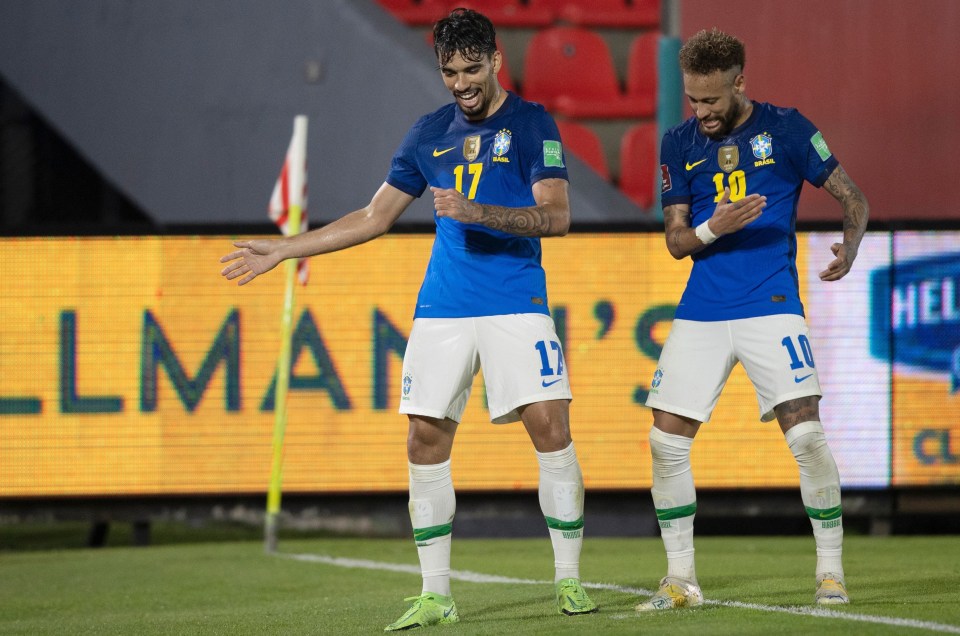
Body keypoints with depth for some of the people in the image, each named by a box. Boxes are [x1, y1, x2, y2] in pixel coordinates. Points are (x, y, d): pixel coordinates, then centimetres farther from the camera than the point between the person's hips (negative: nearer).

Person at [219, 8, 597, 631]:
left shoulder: (532, 124, -1)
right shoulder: (430, 133, 12)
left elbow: (556, 215, -11)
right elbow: (375, 217, 19)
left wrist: (477, 213, -24)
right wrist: (281, 250, 18)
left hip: (516, 303, -4)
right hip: (442, 308, 4)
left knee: (551, 427, -13)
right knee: (426, 439, -1)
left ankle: (570, 580, -2)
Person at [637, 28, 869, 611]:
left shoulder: (785, 128, -2)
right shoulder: (680, 144, 7)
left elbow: (853, 198, 3)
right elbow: (675, 241, 7)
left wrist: (849, 247, -18)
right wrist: (714, 228, -15)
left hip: (771, 303, -4)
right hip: (701, 314, 4)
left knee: (805, 431, -14)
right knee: (667, 440, -2)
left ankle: (832, 571, 0)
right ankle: (681, 580, 10)